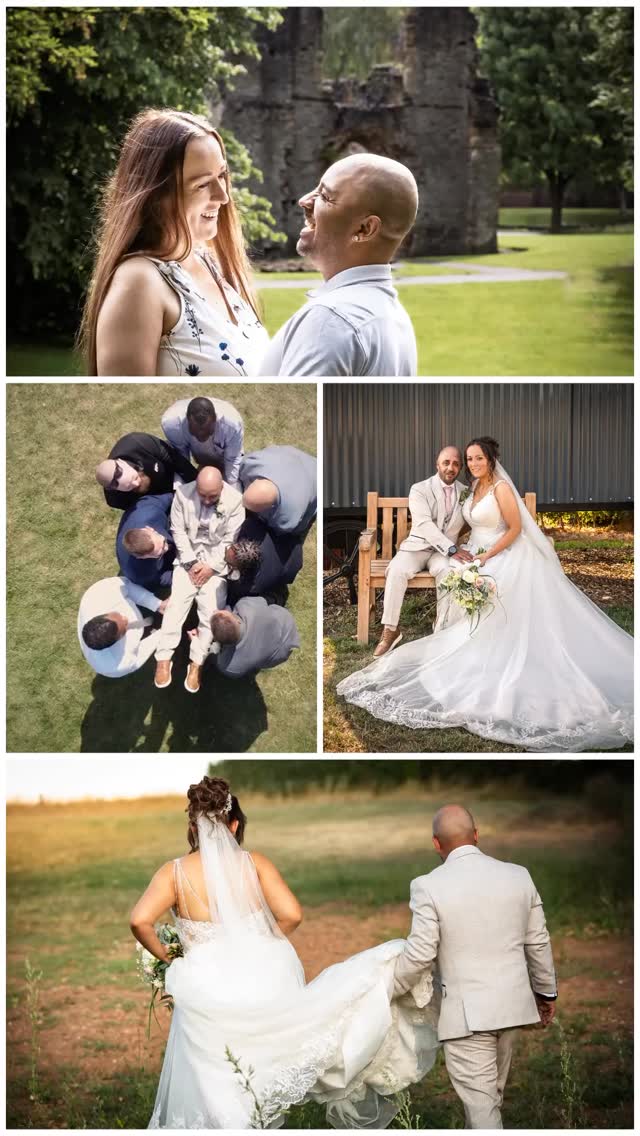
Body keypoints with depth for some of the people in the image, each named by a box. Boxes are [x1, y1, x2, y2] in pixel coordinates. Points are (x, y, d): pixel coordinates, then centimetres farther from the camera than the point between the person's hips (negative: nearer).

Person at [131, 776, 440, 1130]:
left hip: (208, 997, 0)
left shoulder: (174, 872, -3)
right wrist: (260, 945, 7)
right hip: (263, 986, 1)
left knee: (213, 1098, 10)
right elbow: (290, 914, -10)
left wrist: (164, 956, 0)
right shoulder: (254, 863, 0)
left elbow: (140, 921, -17)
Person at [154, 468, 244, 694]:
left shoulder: (234, 500, -13)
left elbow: (231, 539, -9)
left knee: (210, 611, -14)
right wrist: (190, 562, -12)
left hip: (217, 562, -1)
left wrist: (212, 567, -14)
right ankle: (164, 659, -13)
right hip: (189, 557, 1)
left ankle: (197, 663, -10)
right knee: (176, 604, -14)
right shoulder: (183, 493, -10)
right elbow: (178, 530, -4)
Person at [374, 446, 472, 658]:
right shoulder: (419, 489, -5)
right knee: (397, 570, -33)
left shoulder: (465, 492, 8)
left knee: (449, 571, -35)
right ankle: (390, 630, -23)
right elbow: (425, 525, -17)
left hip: (447, 551, 1)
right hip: (418, 545, -1)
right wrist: (452, 549, -27)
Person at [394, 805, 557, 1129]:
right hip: (511, 1003, 5)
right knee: (490, 1094, 20)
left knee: (481, 1104, -3)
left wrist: (390, 990, 6)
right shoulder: (518, 876, 2)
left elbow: (419, 954, -12)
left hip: (466, 1012, -5)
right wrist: (546, 991, 23)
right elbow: (538, 943, 9)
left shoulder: (429, 886, -12)